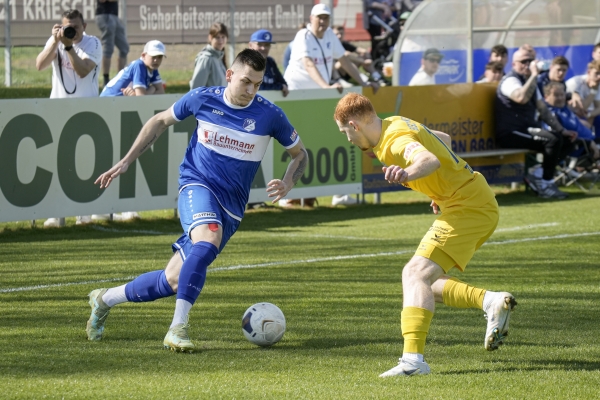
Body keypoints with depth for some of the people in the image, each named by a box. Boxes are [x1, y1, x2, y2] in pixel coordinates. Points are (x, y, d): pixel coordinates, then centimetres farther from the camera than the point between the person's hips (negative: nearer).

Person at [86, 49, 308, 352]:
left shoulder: (269, 115, -3)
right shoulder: (202, 99, -3)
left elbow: (300, 154, 11)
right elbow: (161, 121, 14)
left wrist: (287, 183, -9)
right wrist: (126, 162, 11)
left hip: (231, 208, 2)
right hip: (198, 186, -2)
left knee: (174, 281, -2)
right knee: (208, 241, -37)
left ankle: (105, 299, 22)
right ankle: (178, 328, -36)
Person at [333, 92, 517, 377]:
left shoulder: (396, 140, -20)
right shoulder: (393, 125, 11)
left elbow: (430, 160, -43)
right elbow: (443, 139, 27)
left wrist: (407, 173, -64)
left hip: (468, 208, -11)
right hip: (477, 204, 11)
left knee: (416, 274, -21)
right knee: (421, 279, 12)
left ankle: (413, 359, -33)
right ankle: (490, 301, 0)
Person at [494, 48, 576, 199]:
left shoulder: (529, 81, 19)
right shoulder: (510, 80, -11)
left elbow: (543, 109, 19)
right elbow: (521, 98, -34)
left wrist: (561, 130, 11)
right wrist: (534, 75, -31)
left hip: (527, 131, 10)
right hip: (510, 134, -10)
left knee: (565, 143, -2)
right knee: (553, 139, -28)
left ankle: (537, 176, 0)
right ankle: (546, 185, -19)